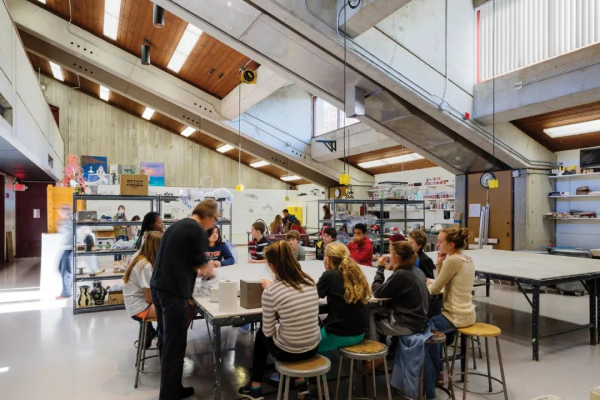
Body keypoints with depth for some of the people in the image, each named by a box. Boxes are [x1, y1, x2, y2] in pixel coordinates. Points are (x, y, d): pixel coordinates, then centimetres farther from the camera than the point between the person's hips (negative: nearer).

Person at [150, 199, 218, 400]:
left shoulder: (177, 225, 15)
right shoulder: (198, 231, -12)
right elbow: (200, 264, -6)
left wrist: (198, 268, 21)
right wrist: (209, 269, 14)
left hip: (158, 287, 10)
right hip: (173, 292, -9)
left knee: (167, 341, 18)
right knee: (174, 346, 0)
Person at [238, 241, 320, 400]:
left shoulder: (270, 291, -20)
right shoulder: (310, 281, -5)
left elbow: (268, 332, -10)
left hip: (288, 352, -4)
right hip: (313, 348, 4)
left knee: (262, 334, 27)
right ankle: (300, 381, 35)